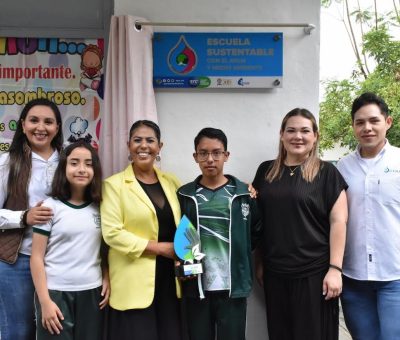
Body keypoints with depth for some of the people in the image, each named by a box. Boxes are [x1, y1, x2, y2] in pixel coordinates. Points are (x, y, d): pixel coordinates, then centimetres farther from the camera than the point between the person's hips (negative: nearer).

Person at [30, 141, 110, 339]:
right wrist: (44, 301, -10)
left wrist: (106, 279, 0)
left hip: (92, 292, 3)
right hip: (56, 293, -3)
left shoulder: (100, 208, 5)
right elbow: (37, 257, -6)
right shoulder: (50, 206, -5)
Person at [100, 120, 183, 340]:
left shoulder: (171, 182, 10)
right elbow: (112, 233, -13)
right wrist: (159, 247, -14)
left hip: (169, 279, 5)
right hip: (134, 283, -4)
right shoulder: (114, 184, -4)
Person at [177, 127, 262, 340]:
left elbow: (257, 232, 8)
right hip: (195, 287, 1)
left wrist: (237, 252, 2)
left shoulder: (243, 193, 1)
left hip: (233, 287, -1)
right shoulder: (185, 195, 4)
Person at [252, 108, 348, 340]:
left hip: (314, 273, -3)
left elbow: (338, 221, -6)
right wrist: (258, 263, 11)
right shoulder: (266, 171, 7)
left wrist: (335, 268, -11)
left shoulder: (327, 173, -3)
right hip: (275, 273, 4)